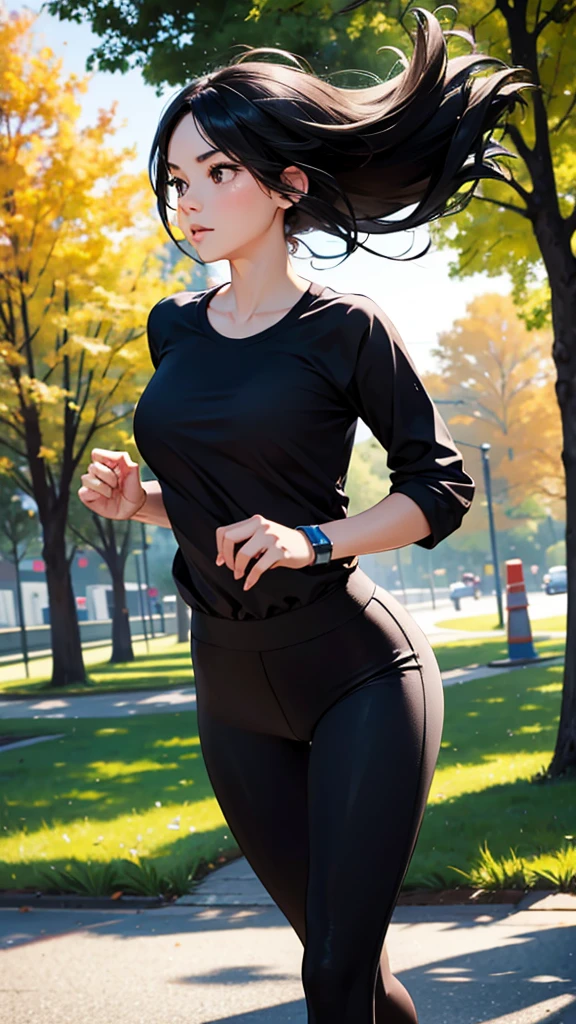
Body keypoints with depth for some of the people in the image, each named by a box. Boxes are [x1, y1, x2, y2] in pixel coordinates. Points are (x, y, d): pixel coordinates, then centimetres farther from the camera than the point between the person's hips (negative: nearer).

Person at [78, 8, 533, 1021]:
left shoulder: (344, 329, -8)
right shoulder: (174, 329, 8)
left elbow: (441, 489, -4)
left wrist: (314, 541, -18)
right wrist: (138, 498, -1)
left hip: (359, 672, -5)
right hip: (233, 690, 6)